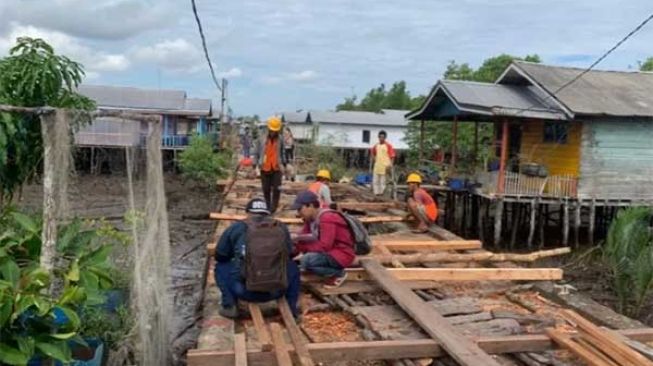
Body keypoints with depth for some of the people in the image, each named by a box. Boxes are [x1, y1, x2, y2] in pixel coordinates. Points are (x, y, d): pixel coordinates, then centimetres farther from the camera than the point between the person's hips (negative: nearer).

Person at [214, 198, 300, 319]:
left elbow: (220, 256, 18)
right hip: (277, 290, 1)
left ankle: (229, 306, 14)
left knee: (221, 267, 26)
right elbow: (289, 255, 26)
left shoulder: (236, 227, 7)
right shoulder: (281, 227, 11)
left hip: (245, 290, -1)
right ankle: (291, 308, 23)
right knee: (292, 267, 31)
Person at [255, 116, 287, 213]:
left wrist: (284, 163, 7)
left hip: (276, 169, 0)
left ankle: (273, 207, 3)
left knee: (276, 189, -7)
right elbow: (257, 153, 3)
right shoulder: (263, 140, -3)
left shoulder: (280, 141, 1)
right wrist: (256, 165, -1)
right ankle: (267, 207, 24)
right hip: (265, 169, 0)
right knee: (266, 189, 9)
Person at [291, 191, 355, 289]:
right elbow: (302, 237, 3)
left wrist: (301, 246, -23)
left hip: (341, 255, -10)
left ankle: (338, 274, -6)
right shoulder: (310, 218, 4)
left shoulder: (327, 219, -24)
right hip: (328, 252, 10)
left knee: (305, 260, -30)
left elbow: (324, 246, -30)